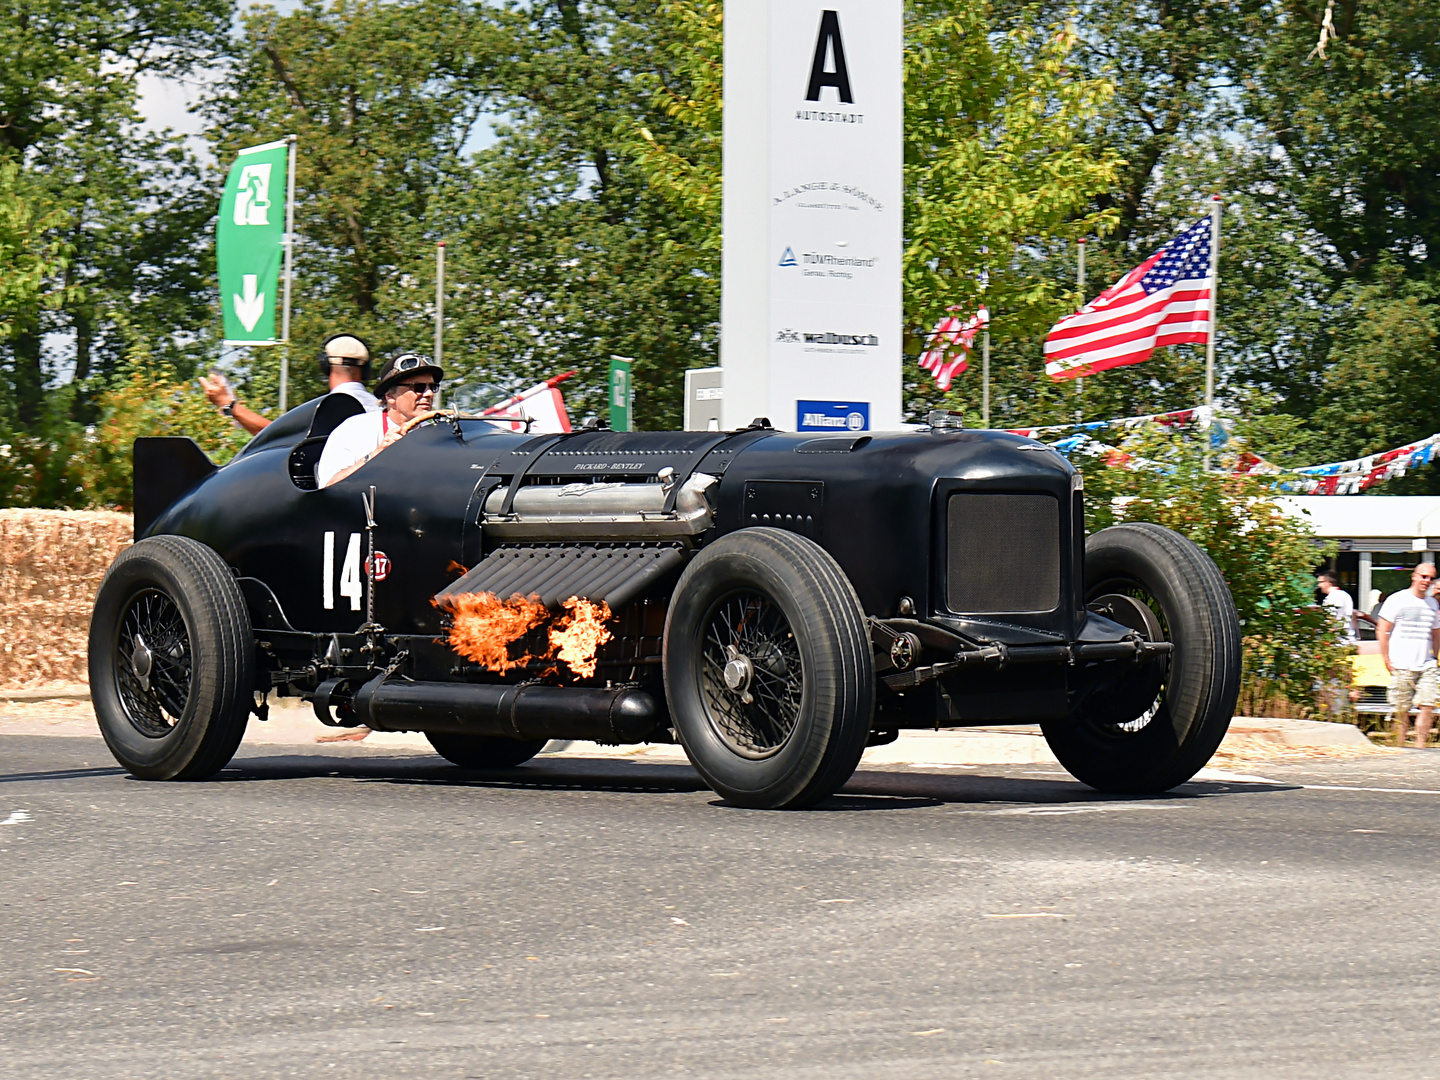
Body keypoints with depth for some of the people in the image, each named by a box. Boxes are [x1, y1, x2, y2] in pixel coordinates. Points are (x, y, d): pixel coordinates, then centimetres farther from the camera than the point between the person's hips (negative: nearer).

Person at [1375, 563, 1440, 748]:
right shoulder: (1397, 600, 0)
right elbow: (1381, 631, -2)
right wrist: (1386, 660, -8)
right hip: (1402, 666, -4)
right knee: (1401, 710, -3)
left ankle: (1420, 746, -5)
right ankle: (1399, 747, 3)